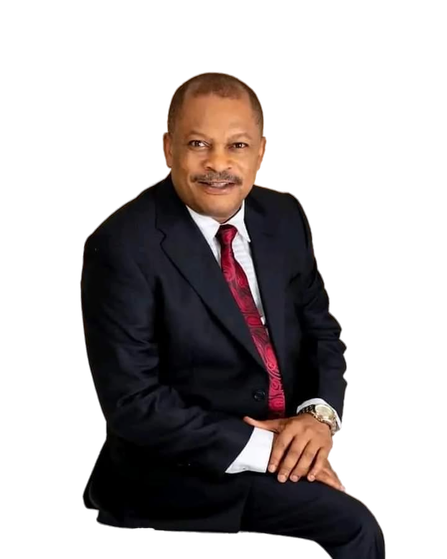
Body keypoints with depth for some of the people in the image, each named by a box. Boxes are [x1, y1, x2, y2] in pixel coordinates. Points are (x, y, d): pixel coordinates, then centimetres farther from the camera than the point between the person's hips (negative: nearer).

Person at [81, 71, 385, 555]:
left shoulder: (284, 216, 2)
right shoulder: (123, 247, -17)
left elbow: (321, 329, 10)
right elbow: (133, 404, -19)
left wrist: (321, 414, -10)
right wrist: (260, 447, -20)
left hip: (288, 440, 7)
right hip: (184, 478, -6)